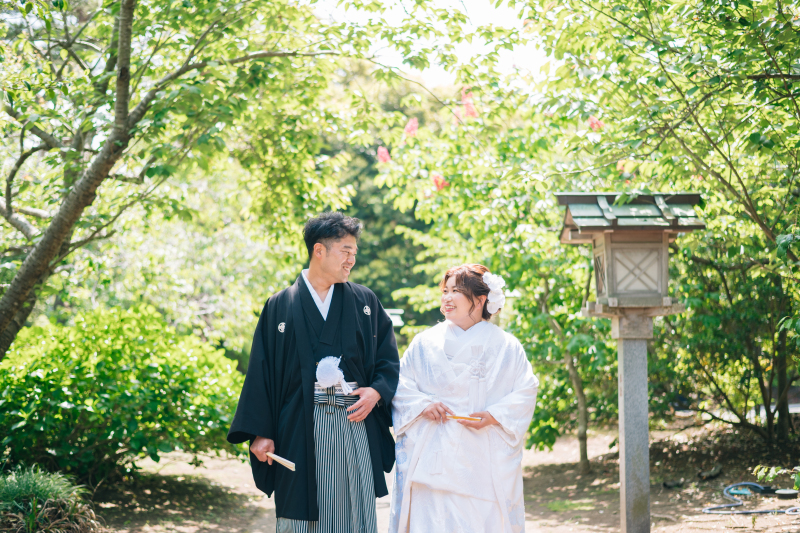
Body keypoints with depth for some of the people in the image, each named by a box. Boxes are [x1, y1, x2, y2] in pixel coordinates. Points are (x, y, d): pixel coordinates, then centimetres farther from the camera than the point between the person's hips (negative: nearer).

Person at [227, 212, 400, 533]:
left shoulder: (365, 302, 10)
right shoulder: (280, 307, 5)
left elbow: (389, 359, 11)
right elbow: (261, 372, 3)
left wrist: (377, 391, -9)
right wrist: (260, 433, -4)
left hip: (355, 421, 2)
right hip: (300, 428, -1)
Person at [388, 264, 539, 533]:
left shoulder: (506, 346, 6)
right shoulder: (425, 343, 11)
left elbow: (526, 390, 2)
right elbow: (400, 383, 9)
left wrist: (493, 416, -12)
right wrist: (422, 405, -9)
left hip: (485, 458, -1)